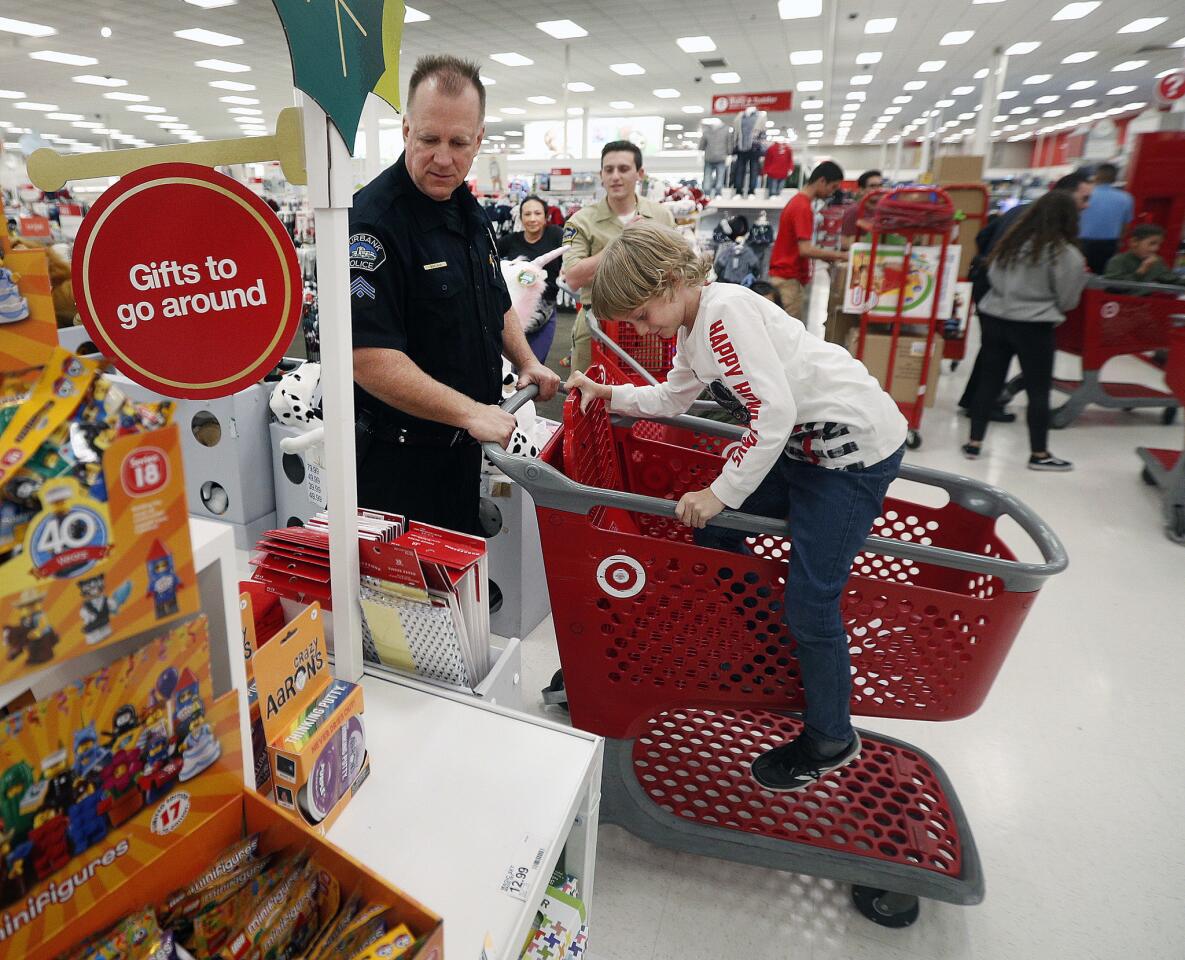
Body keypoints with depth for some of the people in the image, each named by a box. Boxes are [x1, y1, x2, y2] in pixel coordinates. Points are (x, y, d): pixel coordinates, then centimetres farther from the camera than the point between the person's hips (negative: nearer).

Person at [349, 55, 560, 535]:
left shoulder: (469, 209, 8)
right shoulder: (375, 220, -20)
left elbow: (495, 304, 23)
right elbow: (369, 358, -28)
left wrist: (526, 361, 8)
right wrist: (470, 412, -30)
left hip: (463, 446, 8)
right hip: (399, 460, -8)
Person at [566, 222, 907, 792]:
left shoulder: (725, 311, -23)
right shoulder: (691, 328, 7)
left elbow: (773, 411, -29)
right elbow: (672, 399, 18)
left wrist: (720, 493, -24)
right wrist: (609, 395, 8)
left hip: (855, 449, -10)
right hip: (802, 444, 10)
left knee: (809, 600, -5)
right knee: (713, 532, 13)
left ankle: (830, 740, 19)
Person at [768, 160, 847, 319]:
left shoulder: (797, 201, 14)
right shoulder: (803, 207, -15)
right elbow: (805, 249, -22)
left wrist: (826, 256, 13)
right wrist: (839, 255, -14)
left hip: (783, 275, 10)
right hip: (789, 278, -10)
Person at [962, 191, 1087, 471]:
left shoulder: (1011, 241, 2)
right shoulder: (1066, 253, -9)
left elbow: (992, 276, 11)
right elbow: (1067, 300, -2)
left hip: (994, 318, 5)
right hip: (1033, 327, -4)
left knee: (989, 382, 11)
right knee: (1038, 391, 6)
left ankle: (974, 442, 16)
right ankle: (1039, 454, 14)